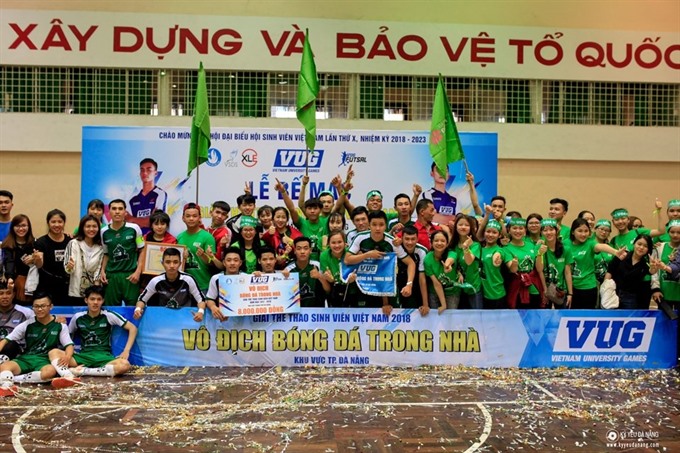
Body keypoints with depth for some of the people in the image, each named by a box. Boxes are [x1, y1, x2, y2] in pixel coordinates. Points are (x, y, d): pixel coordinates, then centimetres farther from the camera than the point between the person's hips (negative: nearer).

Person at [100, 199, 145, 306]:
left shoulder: (134, 229, -5)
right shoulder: (104, 232, 4)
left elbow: (142, 250, 1)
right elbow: (106, 254, 15)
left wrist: (138, 271, -6)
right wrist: (102, 271, 3)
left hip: (130, 274, -2)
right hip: (111, 275, 2)